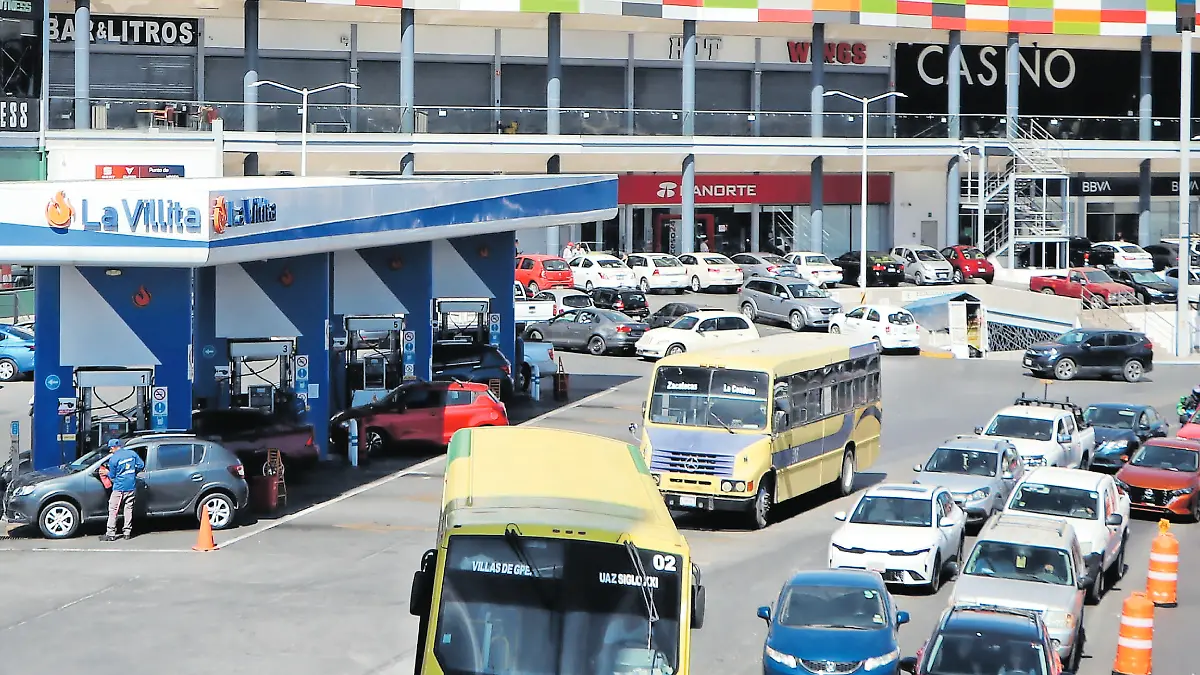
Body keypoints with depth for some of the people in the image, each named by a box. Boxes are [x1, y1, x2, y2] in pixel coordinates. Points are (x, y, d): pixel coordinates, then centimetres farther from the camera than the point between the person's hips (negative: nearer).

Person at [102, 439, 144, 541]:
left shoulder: (113, 459, -12)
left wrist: (107, 473, 18)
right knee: (129, 509, 12)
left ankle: (110, 534, -2)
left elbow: (112, 475, -4)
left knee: (113, 510, 0)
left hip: (119, 488, -5)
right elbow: (141, 465, 6)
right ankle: (128, 532, 14)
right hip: (132, 487, 5)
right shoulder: (132, 453, 2)